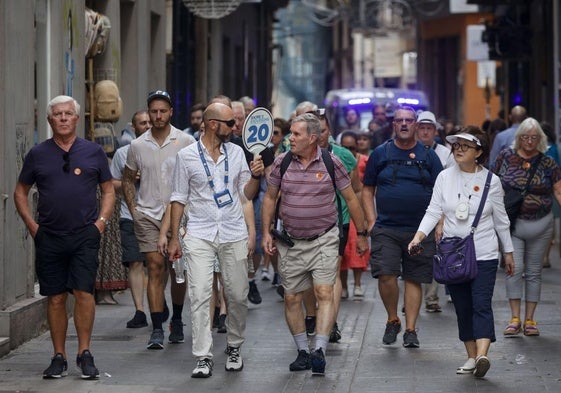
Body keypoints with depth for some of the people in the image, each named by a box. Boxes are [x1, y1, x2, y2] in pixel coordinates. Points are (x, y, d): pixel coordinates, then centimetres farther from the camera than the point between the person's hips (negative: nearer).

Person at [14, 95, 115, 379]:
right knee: (55, 297, 3)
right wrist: (32, 225, 4)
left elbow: (108, 190, 13)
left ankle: (85, 354, -1)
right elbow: (20, 192, 15)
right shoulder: (37, 154, 8)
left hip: (85, 236, -1)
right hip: (49, 237, 1)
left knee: (84, 292, -10)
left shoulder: (93, 152, 7)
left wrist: (100, 222, 0)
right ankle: (59, 357, 10)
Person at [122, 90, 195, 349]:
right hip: (148, 215, 0)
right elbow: (128, 179, 16)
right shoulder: (138, 146, 4)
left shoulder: (186, 142, -2)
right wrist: (133, 209, 6)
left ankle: (177, 320, 27)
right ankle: (157, 330, -9)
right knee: (155, 268, -7)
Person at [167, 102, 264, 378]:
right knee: (200, 295, -11)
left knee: (238, 295, 5)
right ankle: (203, 357, -7)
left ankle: (234, 348, 25)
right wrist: (174, 238, 4)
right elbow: (179, 198, 5)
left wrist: (255, 176, -7)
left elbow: (246, 195, 13)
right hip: (200, 234, -3)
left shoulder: (236, 152, 8)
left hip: (234, 234, 3)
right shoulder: (187, 156, 0)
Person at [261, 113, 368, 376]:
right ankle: (303, 352, 16)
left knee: (324, 294, -15)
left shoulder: (331, 163, -5)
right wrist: (266, 233, 4)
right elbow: (270, 198, 11)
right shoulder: (282, 162, 0)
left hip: (324, 239, -3)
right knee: (291, 298, 4)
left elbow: (351, 199, 4)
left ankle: (319, 351, -19)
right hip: (290, 242, 3)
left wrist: (361, 234, 6)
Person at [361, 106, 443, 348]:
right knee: (386, 276, -12)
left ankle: (410, 330, 12)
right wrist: (372, 221, 1)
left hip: (421, 230, 0)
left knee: (414, 280, 3)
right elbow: (367, 190, 11)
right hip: (386, 229, 0)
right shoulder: (380, 154, 7)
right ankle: (392, 320, 11)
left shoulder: (428, 155, 7)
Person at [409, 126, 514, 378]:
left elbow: (501, 219, 8)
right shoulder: (445, 177, 4)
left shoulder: (491, 181, 1)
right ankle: (471, 357, 14)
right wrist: (420, 234, -17)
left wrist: (508, 252, 12)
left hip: (484, 254, -2)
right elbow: (433, 211, 0)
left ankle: (482, 356, -28)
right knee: (462, 307, 6)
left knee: (481, 305, -14)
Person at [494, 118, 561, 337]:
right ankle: (515, 319, -5)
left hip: (540, 225, 1)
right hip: (512, 223, -1)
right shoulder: (506, 157, 2)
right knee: (515, 268, -11)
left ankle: (529, 320, 14)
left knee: (534, 272, 7)